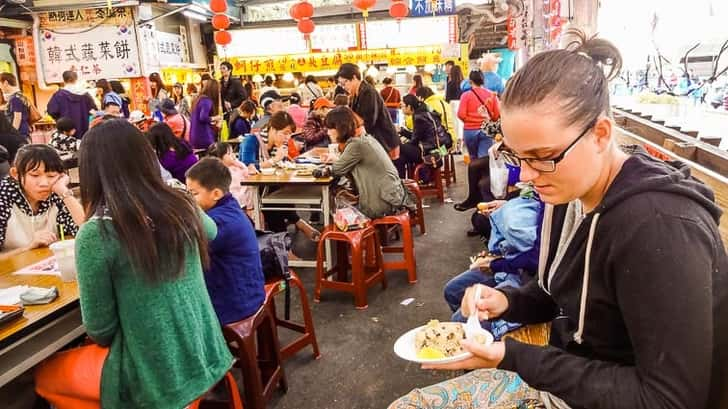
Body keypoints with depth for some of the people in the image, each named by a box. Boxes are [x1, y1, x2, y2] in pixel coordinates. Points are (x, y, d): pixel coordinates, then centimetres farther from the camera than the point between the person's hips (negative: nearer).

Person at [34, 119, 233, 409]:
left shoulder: (95, 233, -20)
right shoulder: (182, 206, -7)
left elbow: (99, 328, -11)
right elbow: (211, 231, 18)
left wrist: (106, 340, 11)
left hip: (155, 375, -5)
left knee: (44, 376, 22)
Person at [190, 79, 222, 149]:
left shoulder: (199, 98, 15)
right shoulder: (207, 101, -13)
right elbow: (203, 117, -23)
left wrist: (211, 122, 19)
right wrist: (214, 118, -8)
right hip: (204, 137, -9)